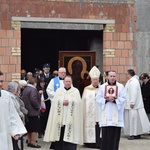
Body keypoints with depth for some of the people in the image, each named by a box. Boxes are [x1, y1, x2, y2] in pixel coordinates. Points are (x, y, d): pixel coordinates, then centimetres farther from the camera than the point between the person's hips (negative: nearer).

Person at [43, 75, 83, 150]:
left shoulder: (76, 91, 8)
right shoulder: (59, 90, 13)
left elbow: (78, 102, -4)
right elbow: (54, 101, 2)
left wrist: (69, 102, -15)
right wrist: (62, 102, -13)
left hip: (70, 117, -2)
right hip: (59, 117, 2)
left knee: (70, 135, -7)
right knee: (59, 135, 2)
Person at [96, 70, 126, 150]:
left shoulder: (121, 86, 6)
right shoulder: (102, 87, 9)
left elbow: (123, 98, -1)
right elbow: (98, 98, 5)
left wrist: (115, 99, -16)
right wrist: (106, 99, -12)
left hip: (116, 115, 0)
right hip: (106, 115, 1)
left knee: (115, 134, -2)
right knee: (105, 134, -2)